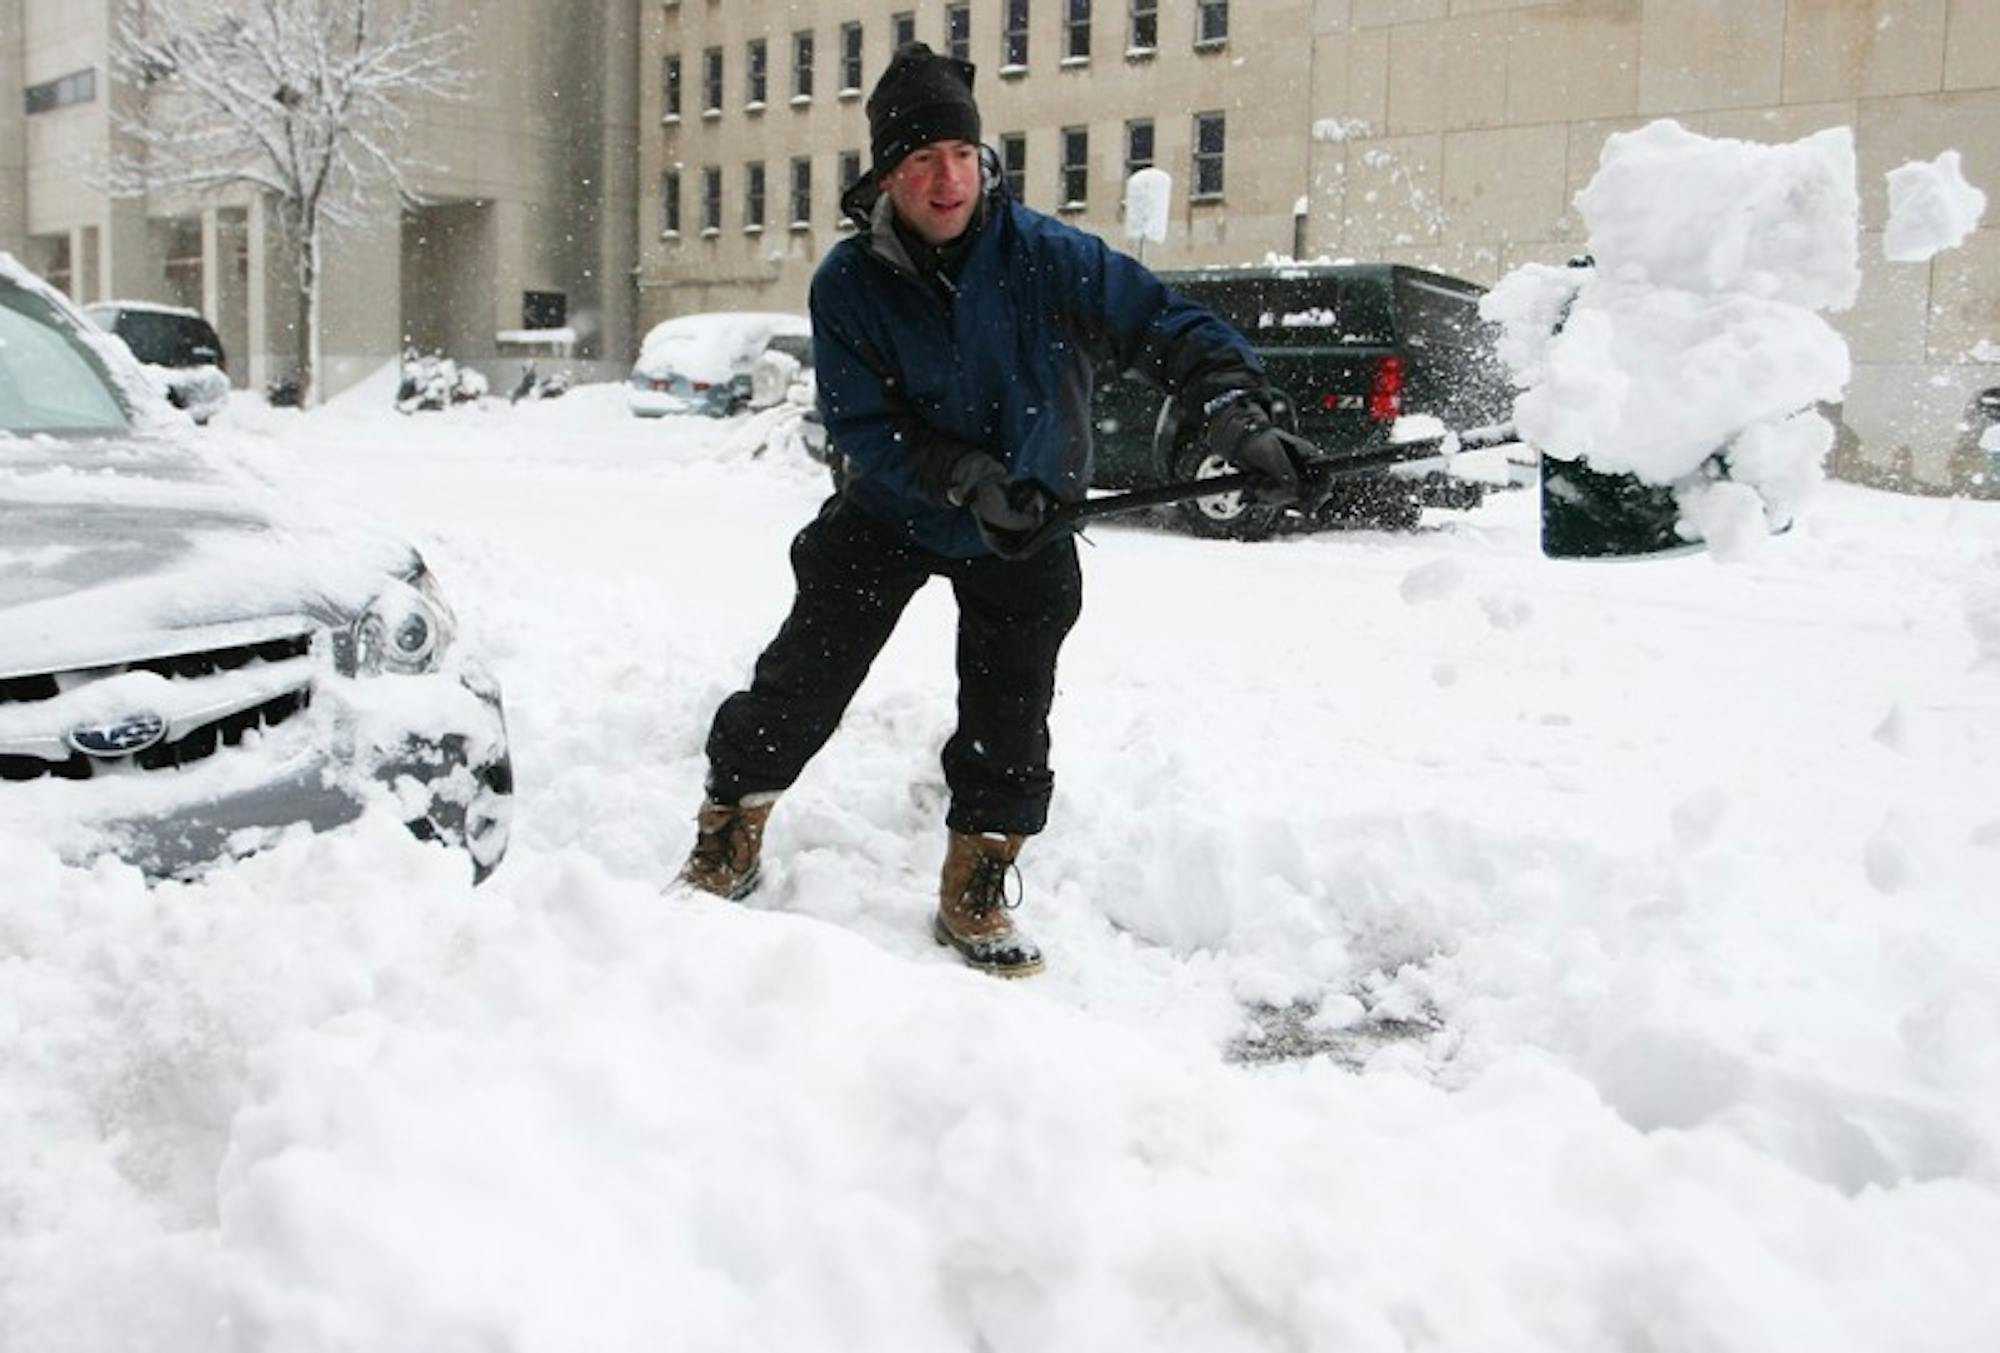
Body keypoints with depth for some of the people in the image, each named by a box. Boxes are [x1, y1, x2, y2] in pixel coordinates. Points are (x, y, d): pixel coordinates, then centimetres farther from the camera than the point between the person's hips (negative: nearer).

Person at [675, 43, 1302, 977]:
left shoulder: (1048, 257, -20)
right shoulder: (849, 284, -18)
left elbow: (1168, 329, -18)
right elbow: (862, 427, -17)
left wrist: (1236, 413, -34)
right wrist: (966, 479, -31)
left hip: (1027, 526, 0)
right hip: (888, 514, 0)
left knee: (1010, 717, -1)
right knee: (801, 683, -1)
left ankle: (976, 894, 18)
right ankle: (727, 848, 19)